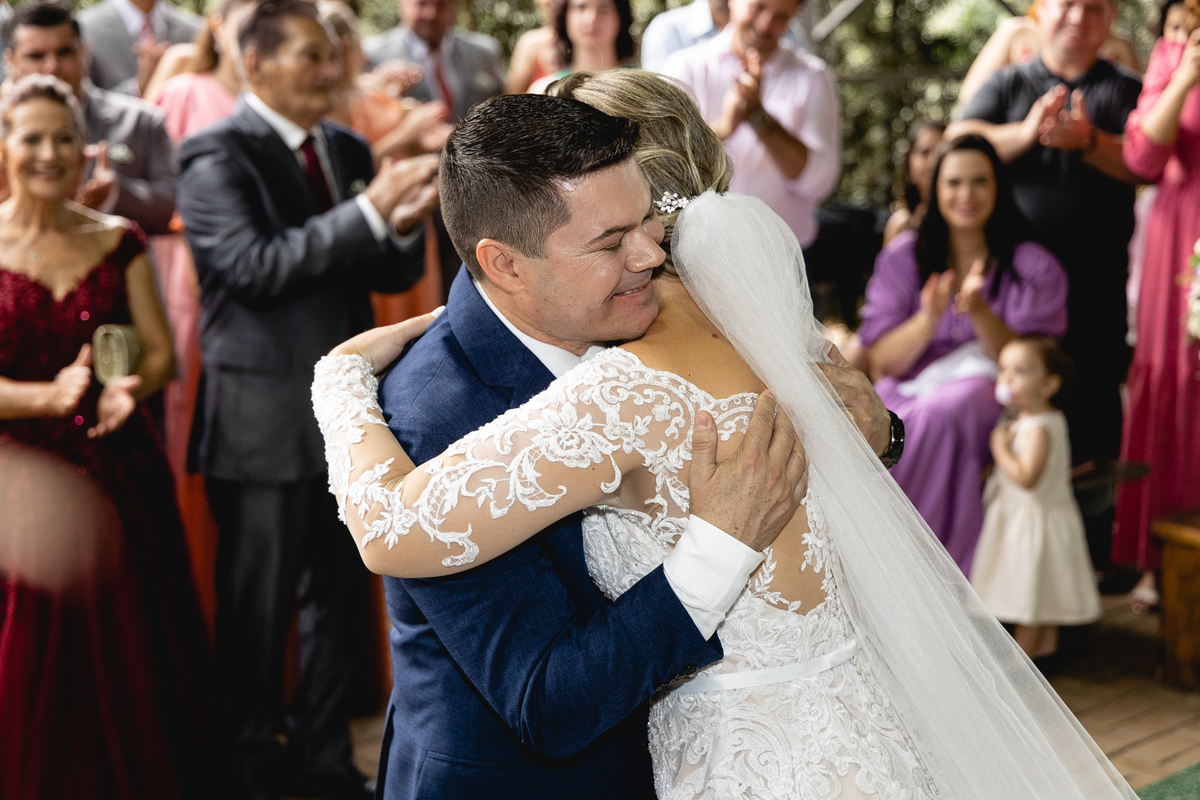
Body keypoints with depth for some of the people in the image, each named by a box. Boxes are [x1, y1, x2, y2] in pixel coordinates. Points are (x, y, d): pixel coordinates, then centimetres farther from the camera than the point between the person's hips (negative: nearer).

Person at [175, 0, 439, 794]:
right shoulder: (217, 156, -8)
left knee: (340, 596, 14)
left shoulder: (349, 150, 12)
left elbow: (395, 275, 12)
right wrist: (367, 211, -25)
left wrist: (405, 224, -10)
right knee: (259, 609, 5)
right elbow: (254, 265, -21)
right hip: (265, 422, -6)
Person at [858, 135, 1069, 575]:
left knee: (943, 412, -37)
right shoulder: (904, 256, 10)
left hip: (990, 395, -1)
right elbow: (881, 362, 4)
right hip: (909, 389, 1)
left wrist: (979, 312, -20)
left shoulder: (1034, 268, 6)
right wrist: (928, 319, -16)